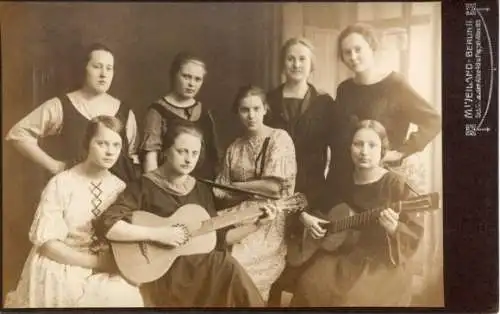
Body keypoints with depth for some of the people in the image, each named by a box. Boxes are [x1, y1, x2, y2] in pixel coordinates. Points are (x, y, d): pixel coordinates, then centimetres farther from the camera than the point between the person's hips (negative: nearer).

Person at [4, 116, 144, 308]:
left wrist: (112, 262, -16)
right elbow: (45, 242, -12)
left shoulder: (119, 188, 2)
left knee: (130, 297, -23)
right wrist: (95, 261, -15)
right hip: (58, 271, -4)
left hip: (103, 273, 4)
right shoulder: (61, 184, -10)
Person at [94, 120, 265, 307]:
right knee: (228, 269, -28)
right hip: (160, 271, -6)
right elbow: (105, 225, -17)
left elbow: (217, 238, 15)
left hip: (202, 265, 6)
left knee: (228, 268, -27)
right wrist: (157, 234, -21)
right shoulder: (145, 186, -6)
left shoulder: (202, 190, 13)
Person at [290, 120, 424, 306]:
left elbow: (415, 235, -11)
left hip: (381, 262, -4)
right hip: (340, 254, 5)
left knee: (351, 298, -29)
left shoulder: (396, 185, -9)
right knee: (309, 286, -20)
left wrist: (393, 228, -30)